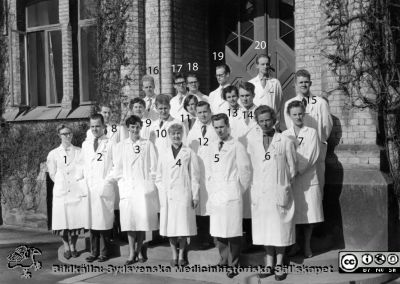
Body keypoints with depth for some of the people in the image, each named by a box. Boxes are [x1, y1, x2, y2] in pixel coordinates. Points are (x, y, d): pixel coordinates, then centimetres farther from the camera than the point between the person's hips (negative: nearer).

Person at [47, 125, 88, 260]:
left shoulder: (79, 152, 6)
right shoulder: (53, 154, 6)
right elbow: (52, 174, 10)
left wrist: (80, 185, 0)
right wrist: (62, 184, 3)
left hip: (77, 191, 0)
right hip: (61, 192, 0)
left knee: (76, 220, 0)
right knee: (63, 221, -1)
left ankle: (73, 246, 17)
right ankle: (66, 247, 16)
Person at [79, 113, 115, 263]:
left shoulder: (111, 144, 1)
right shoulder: (85, 144, 16)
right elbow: (81, 164, 20)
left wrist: (108, 180, -8)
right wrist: (81, 178, 6)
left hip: (105, 188, -4)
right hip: (89, 187, 4)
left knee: (104, 220, -2)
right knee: (91, 221, 4)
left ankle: (104, 252, 6)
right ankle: (94, 252, 11)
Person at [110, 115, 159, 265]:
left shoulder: (148, 145, 6)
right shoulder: (121, 146, 10)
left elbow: (153, 167, 5)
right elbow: (117, 168, 12)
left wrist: (150, 183, -1)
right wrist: (122, 182, 3)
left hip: (144, 186, -1)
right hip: (127, 187, 1)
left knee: (143, 218, -2)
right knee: (129, 220, -3)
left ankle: (139, 250, 13)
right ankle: (132, 253, 3)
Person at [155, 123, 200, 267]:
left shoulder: (189, 153, 4)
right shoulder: (164, 155, 12)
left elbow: (195, 176, 3)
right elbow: (159, 178, 14)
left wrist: (195, 196, -1)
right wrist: (162, 194, 3)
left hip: (184, 195, -2)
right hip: (167, 197, 2)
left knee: (183, 226, -2)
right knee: (169, 227, 3)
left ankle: (181, 255, 12)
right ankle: (174, 255, 16)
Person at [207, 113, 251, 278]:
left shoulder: (237, 146, -5)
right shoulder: (211, 147, 12)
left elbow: (245, 171, -6)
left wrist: (240, 189, -1)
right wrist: (212, 185, 12)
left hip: (231, 195, -5)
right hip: (215, 195, 6)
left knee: (233, 232, -2)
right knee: (217, 231, 9)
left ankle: (234, 265, 9)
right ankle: (224, 260, 25)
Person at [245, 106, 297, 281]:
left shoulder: (285, 142, -5)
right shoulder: (252, 140, 1)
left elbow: (292, 168, 5)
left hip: (280, 192, -2)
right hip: (260, 192, 2)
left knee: (280, 229, 6)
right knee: (264, 230, 9)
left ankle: (279, 265, 19)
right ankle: (269, 264, 22)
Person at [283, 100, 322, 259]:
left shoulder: (312, 132, 5)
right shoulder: (285, 135, 10)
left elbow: (311, 156, -4)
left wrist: (297, 170, -12)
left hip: (308, 179, -1)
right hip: (290, 179, 1)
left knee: (309, 214, 2)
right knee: (291, 214, 2)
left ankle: (307, 245, 17)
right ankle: (294, 244, 19)